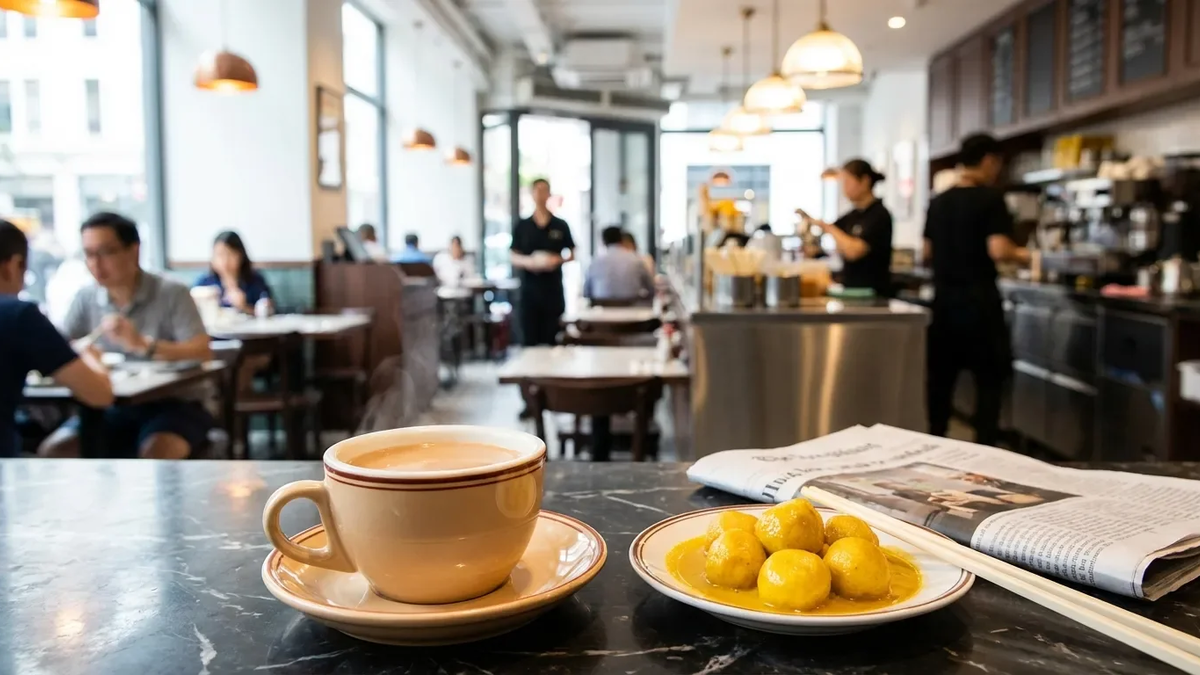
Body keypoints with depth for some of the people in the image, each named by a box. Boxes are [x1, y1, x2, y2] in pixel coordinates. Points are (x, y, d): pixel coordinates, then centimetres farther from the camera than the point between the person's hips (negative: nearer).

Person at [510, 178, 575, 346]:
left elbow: (571, 254, 9)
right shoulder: (522, 226, 6)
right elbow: (514, 258, 6)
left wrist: (558, 260, -11)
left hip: (553, 288, 0)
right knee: (529, 337, 0)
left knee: (553, 337, 1)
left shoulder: (560, 225, 6)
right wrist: (528, 261, -15)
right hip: (529, 288, 0)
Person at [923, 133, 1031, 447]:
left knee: (940, 377, 12)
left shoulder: (938, 202, 9)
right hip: (978, 301, -6)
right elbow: (998, 251, -18)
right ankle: (984, 446, 3)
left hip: (944, 300, 6)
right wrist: (1022, 255, 1)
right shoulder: (990, 199, -9)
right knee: (990, 379, 3)